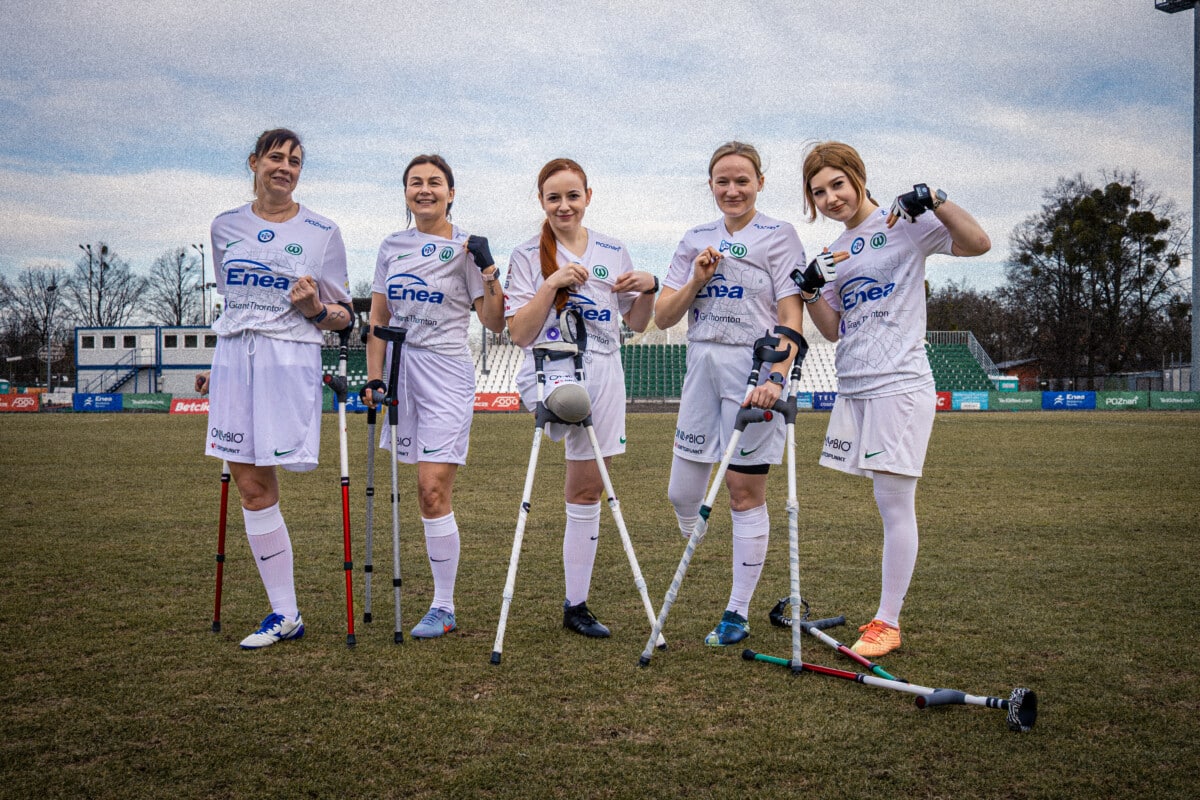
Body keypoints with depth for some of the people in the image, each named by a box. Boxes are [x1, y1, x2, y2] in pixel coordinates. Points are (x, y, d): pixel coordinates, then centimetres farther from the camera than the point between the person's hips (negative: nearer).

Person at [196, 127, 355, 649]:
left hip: (289, 360, -4)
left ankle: (285, 613, 6)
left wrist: (315, 308, -17)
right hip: (234, 359, 4)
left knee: (257, 485, -8)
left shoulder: (322, 232, 2)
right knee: (250, 485, 2)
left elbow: (342, 318, 4)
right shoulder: (226, 226, 13)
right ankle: (284, 614, 11)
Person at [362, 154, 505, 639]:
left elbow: (494, 323, -3)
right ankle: (443, 602, 16)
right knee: (425, 490, 7)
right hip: (402, 372, 5)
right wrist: (374, 378, 7)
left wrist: (489, 272, -16)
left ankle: (443, 607, -3)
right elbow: (378, 320, 15)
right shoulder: (392, 247, 14)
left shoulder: (465, 248, 0)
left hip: (446, 374, -5)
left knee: (433, 490, -12)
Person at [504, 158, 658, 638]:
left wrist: (649, 289, -4)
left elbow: (637, 324, 15)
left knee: (587, 490, 6)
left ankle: (576, 605, 14)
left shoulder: (613, 252, 10)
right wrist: (553, 283, -17)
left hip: (603, 375, 3)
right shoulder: (528, 256, 2)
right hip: (549, 372, -2)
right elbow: (519, 334, -7)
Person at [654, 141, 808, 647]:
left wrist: (776, 377, -25)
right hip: (702, 366, 5)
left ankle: (738, 614, 10)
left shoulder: (780, 237, -1)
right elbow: (663, 317, 9)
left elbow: (791, 318, -10)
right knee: (681, 493, 4)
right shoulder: (695, 241, 13)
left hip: (756, 368, -4)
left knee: (745, 495, -1)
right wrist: (697, 279, -7)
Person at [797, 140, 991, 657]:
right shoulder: (836, 252, 17)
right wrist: (809, 292, 0)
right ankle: (887, 618, 14)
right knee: (887, 506, 9)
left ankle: (887, 623, 1)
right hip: (854, 387, 7)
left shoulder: (904, 223, -2)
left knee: (895, 503, -5)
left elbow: (977, 244, -12)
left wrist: (936, 201, -23)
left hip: (899, 384, -7)